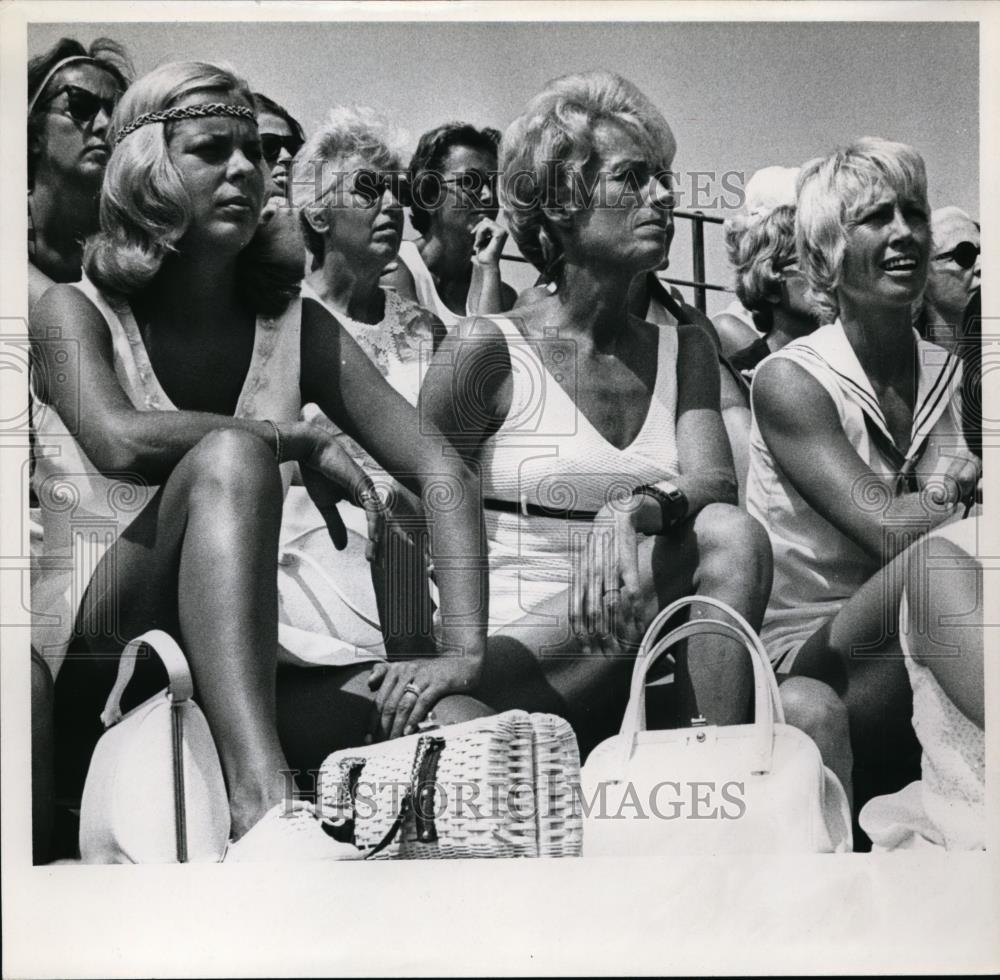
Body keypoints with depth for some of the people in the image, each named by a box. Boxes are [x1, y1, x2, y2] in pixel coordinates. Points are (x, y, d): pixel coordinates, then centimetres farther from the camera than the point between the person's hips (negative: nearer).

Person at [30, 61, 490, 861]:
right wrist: (301, 443, -12)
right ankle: (263, 811, -43)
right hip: (86, 672, -2)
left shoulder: (295, 329, 9)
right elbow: (121, 442, -22)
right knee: (230, 455, -32)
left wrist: (464, 650, -15)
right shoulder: (74, 313, 2)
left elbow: (443, 474, -2)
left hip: (238, 675, 3)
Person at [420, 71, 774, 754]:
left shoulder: (685, 350, 16)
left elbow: (715, 482, -4)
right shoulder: (486, 348, 0)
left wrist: (638, 509, -27)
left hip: (623, 666, 5)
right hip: (513, 655, -5)